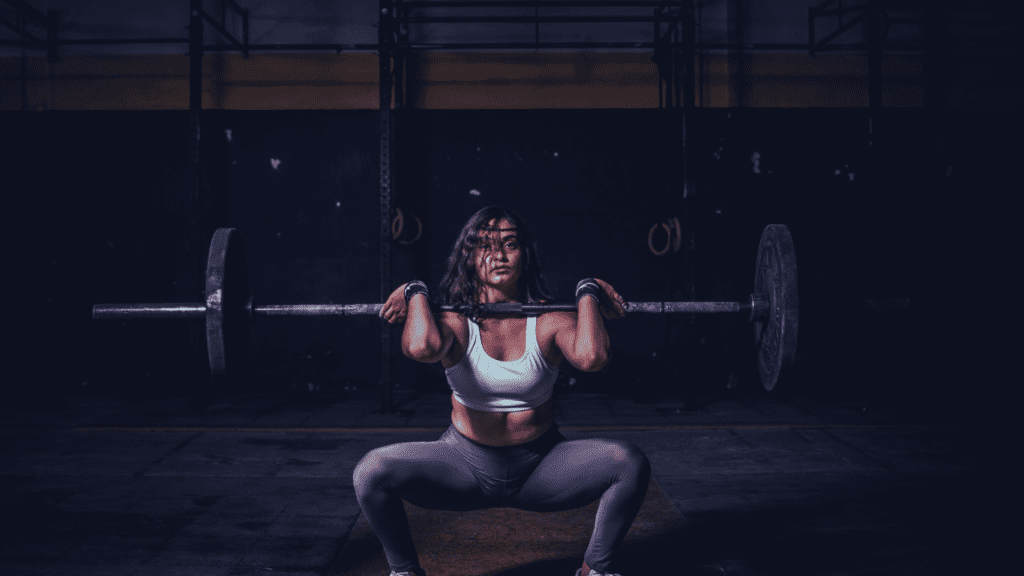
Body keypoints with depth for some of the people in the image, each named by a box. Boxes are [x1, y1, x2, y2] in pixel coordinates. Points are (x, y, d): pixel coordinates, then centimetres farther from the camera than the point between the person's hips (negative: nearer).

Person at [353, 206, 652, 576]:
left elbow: (591, 356, -32)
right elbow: (422, 347, -36)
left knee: (631, 464, -22)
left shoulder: (548, 320, -8)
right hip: (466, 464, 0)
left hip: (540, 467, 1)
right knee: (371, 472, -23)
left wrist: (587, 293, -16)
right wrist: (416, 294, -17)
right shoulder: (456, 322, -10)